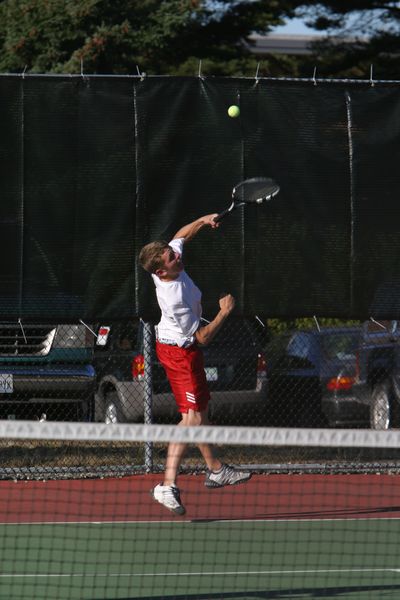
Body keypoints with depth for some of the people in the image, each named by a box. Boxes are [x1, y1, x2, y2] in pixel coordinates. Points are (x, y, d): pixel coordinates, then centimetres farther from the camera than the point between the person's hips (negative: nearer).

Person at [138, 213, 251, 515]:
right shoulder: (174, 299, -34)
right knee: (192, 417, -15)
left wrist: (202, 221, 0)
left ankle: (216, 470, 38)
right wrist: (224, 312, -14)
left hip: (182, 347, 9)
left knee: (201, 410, 22)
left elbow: (182, 235, 15)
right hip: (180, 352, -9)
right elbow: (203, 337, -23)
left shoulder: (171, 256, -12)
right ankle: (168, 486, -22)